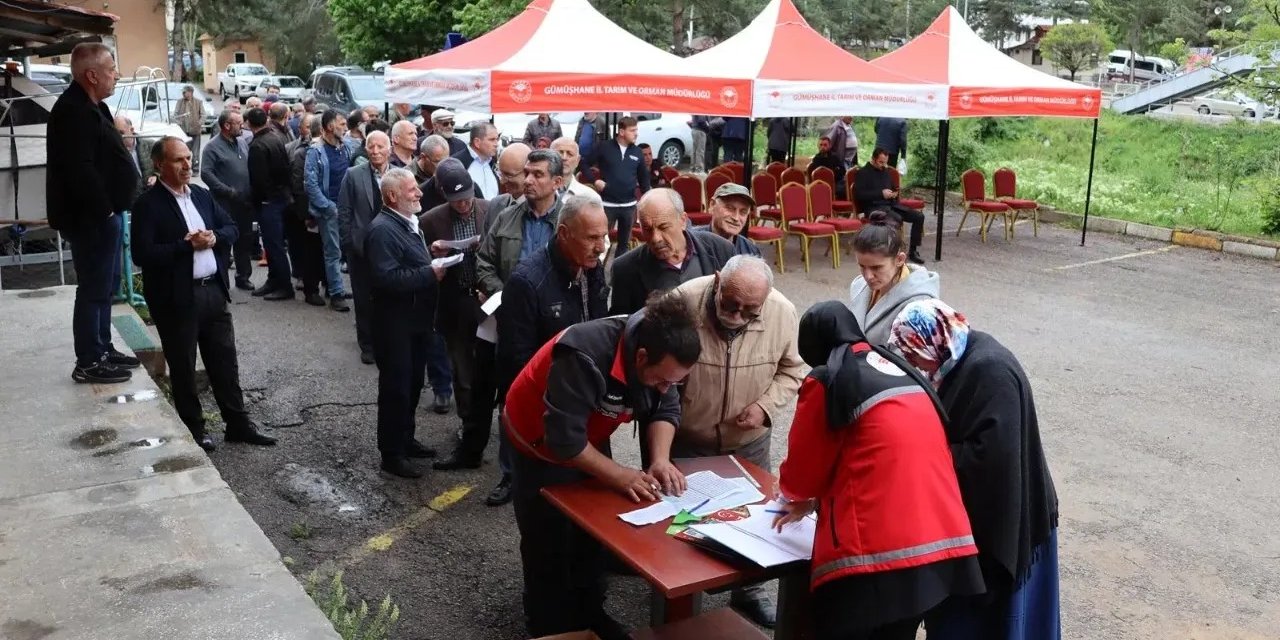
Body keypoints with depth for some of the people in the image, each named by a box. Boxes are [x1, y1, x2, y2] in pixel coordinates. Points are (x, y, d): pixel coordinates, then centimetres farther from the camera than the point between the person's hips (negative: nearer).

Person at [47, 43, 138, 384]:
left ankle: (103, 350, 28)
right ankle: (88, 363, 4)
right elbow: (80, 170, -27)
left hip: (103, 213, 11)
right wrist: (104, 209, -19)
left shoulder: (91, 106, 15)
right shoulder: (73, 111, -19)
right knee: (94, 288, -4)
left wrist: (112, 208, 13)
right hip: (91, 217, -11)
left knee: (105, 285, 17)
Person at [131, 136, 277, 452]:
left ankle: (238, 423, 23)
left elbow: (231, 228, 13)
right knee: (183, 367, 8)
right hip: (176, 297, -6)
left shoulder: (202, 194, 10)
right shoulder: (147, 204, -10)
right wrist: (187, 245, -20)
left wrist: (214, 238, -8)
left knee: (225, 362, 13)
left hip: (214, 290, 6)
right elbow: (142, 254, -18)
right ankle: (194, 429, 21)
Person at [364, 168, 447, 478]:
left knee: (413, 384, 19)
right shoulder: (382, 229, -19)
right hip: (396, 323, -9)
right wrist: (429, 274, -22)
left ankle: (406, 439, 34)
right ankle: (391, 454, 12)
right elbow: (387, 278, -29)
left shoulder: (409, 222, 13)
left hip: (417, 319, 9)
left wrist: (433, 261, 4)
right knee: (395, 388, 1)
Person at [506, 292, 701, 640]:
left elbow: (665, 408, -9)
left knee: (593, 533, 15)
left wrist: (660, 459, -26)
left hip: (590, 440, 7)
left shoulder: (659, 357, -20)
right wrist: (619, 476, -34)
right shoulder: (585, 357, -41)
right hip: (541, 443, -6)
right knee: (548, 543, 3)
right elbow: (564, 438, -38)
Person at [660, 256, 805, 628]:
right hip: (686, 439, -2)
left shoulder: (783, 313, -18)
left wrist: (766, 406, -18)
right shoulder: (683, 302, -26)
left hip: (749, 440, 2)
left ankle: (749, 590, 42)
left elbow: (791, 370, -1)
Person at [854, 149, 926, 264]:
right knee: (897, 218, -36)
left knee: (919, 216, -10)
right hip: (874, 207, -7)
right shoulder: (862, 173, -2)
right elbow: (859, 194, -14)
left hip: (891, 204, 7)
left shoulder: (886, 171, 21)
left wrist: (895, 193, 7)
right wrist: (881, 193, -17)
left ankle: (913, 251, -4)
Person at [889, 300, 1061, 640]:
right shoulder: (959, 359, 3)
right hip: (976, 509, 9)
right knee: (965, 607, 19)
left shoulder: (989, 371, -26)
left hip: (1000, 516, -9)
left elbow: (991, 452, -30)